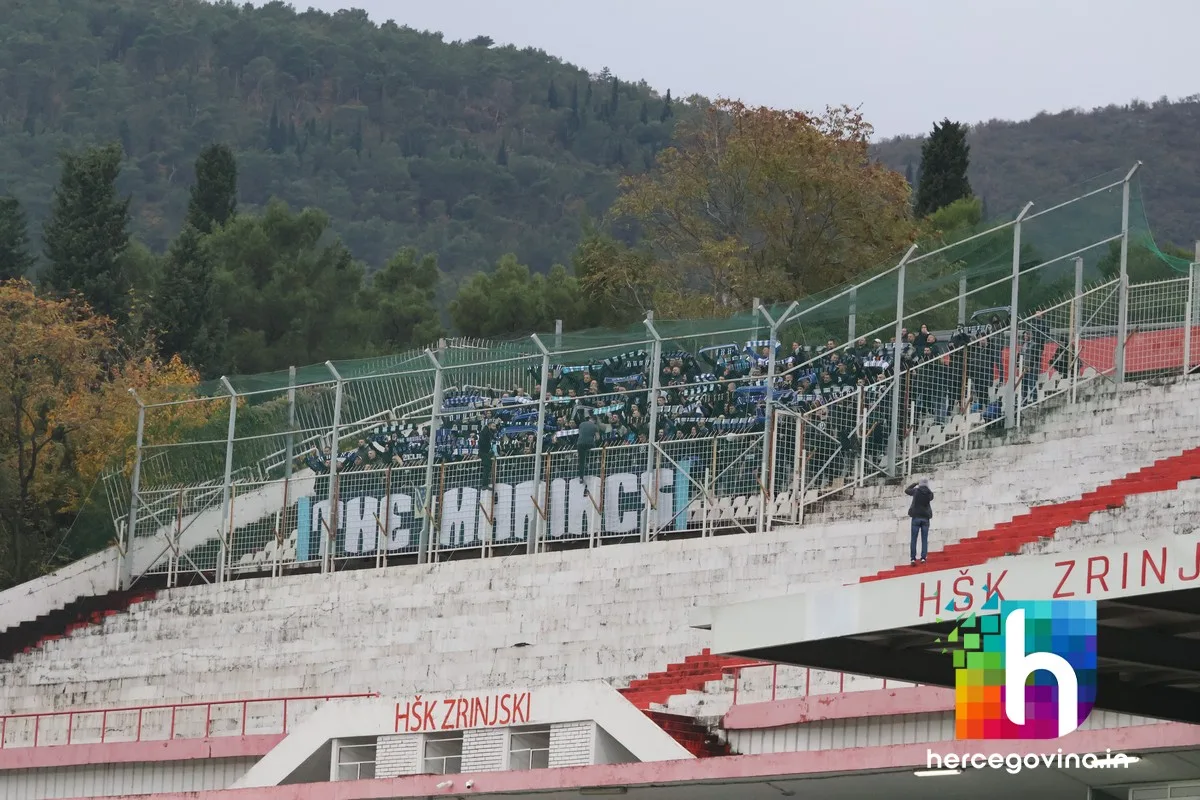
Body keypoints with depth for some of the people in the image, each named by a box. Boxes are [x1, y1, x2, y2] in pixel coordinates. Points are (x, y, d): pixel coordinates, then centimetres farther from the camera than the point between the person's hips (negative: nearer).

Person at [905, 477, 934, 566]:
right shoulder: (930, 493, -2)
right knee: (924, 539, 6)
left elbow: (906, 491, 13)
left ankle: (913, 558, -7)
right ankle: (923, 557, -2)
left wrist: (915, 484, 22)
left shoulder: (916, 491, -5)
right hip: (925, 517, 1)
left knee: (913, 539, 1)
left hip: (916, 517, -1)